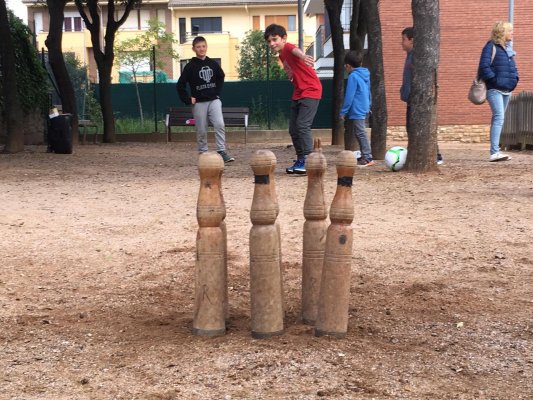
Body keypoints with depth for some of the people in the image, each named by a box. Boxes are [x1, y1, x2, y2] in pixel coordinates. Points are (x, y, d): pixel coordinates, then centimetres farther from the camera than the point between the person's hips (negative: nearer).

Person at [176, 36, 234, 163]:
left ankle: (222, 151, -10)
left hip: (214, 100, 2)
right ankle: (203, 153, 14)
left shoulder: (213, 64, 5)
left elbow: (221, 77, 23)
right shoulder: (190, 66, -5)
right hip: (199, 103, -2)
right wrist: (188, 99, -6)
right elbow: (180, 85, -4)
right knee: (201, 131, 3)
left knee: (220, 124, -15)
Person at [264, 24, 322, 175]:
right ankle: (300, 160, 15)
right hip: (298, 93, 10)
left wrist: (303, 56, -63)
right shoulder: (282, 55, 13)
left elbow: (295, 50, -40)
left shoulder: (288, 48, -14)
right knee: (293, 129, 8)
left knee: (302, 126, -17)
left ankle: (307, 162, -15)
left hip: (311, 91, -10)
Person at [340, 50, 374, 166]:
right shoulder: (365, 75, 13)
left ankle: (367, 158, -9)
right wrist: (368, 106, 28)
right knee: (359, 133, 16)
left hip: (357, 110, -9)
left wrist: (343, 111, -10)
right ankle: (365, 156, 20)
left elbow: (349, 96, -15)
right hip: (364, 108, 9)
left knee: (360, 133, -8)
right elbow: (368, 93, 20)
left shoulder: (353, 76, -13)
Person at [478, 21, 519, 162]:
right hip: (495, 90, -9)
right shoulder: (491, 47, -8)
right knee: (499, 118, -19)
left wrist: (515, 79, 11)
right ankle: (495, 153, -24)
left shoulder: (508, 48, 18)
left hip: (507, 90, 9)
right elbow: (484, 67, -17)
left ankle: (495, 151, 17)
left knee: (498, 119, 11)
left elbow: (512, 66, 27)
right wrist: (494, 80, -19)